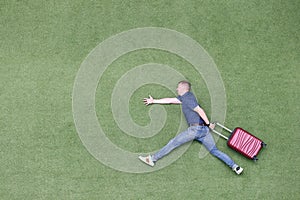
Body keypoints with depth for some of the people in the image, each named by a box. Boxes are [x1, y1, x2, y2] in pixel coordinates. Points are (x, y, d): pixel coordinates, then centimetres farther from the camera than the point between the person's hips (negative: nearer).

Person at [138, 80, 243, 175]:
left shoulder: (187, 97, -4)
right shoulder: (184, 98, 23)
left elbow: (199, 110, -12)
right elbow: (170, 100, 31)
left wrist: (208, 123, -10)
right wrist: (153, 101, 36)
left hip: (196, 128, -9)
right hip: (204, 129, 9)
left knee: (173, 143, -3)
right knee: (214, 150, 6)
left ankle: (153, 159, 2)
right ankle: (234, 166, -3)